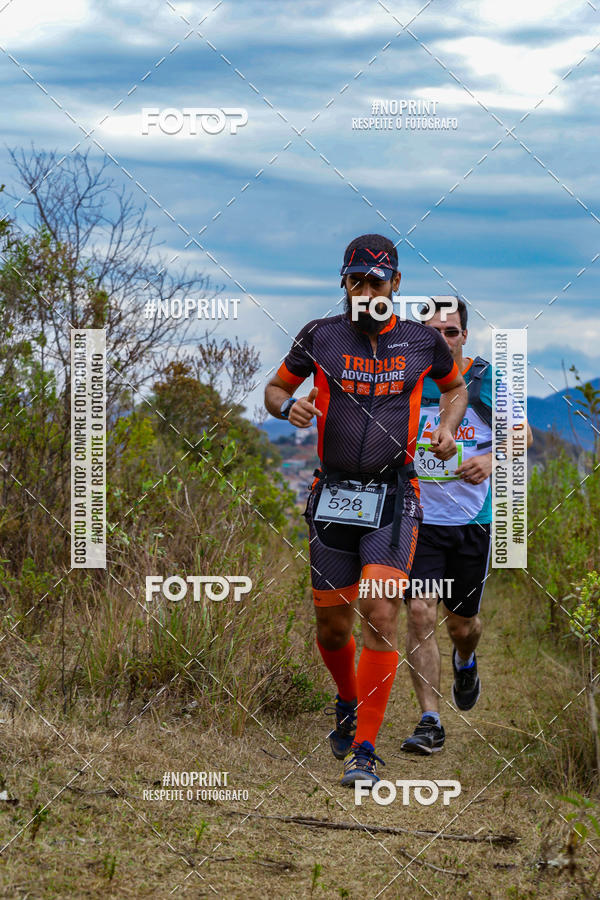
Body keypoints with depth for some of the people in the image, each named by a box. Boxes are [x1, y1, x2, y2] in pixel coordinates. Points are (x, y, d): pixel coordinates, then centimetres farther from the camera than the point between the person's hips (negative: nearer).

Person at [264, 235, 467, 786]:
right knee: (333, 625, 7)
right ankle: (349, 703, 39)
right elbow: (275, 389, 12)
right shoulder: (321, 337, 1)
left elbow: (456, 387, 22)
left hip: (394, 496, -1)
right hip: (333, 493, 1)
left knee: (380, 614, -15)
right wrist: (288, 407, -10)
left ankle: (364, 749, -10)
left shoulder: (422, 342, 2)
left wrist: (447, 429, 3)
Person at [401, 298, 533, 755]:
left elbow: (522, 433, 2)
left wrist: (491, 458, -18)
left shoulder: (485, 378, -3)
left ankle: (466, 662, 49)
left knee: (462, 622, 11)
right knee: (420, 614, -15)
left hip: (473, 520, 0)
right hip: (419, 518, 0)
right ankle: (430, 723, -10)